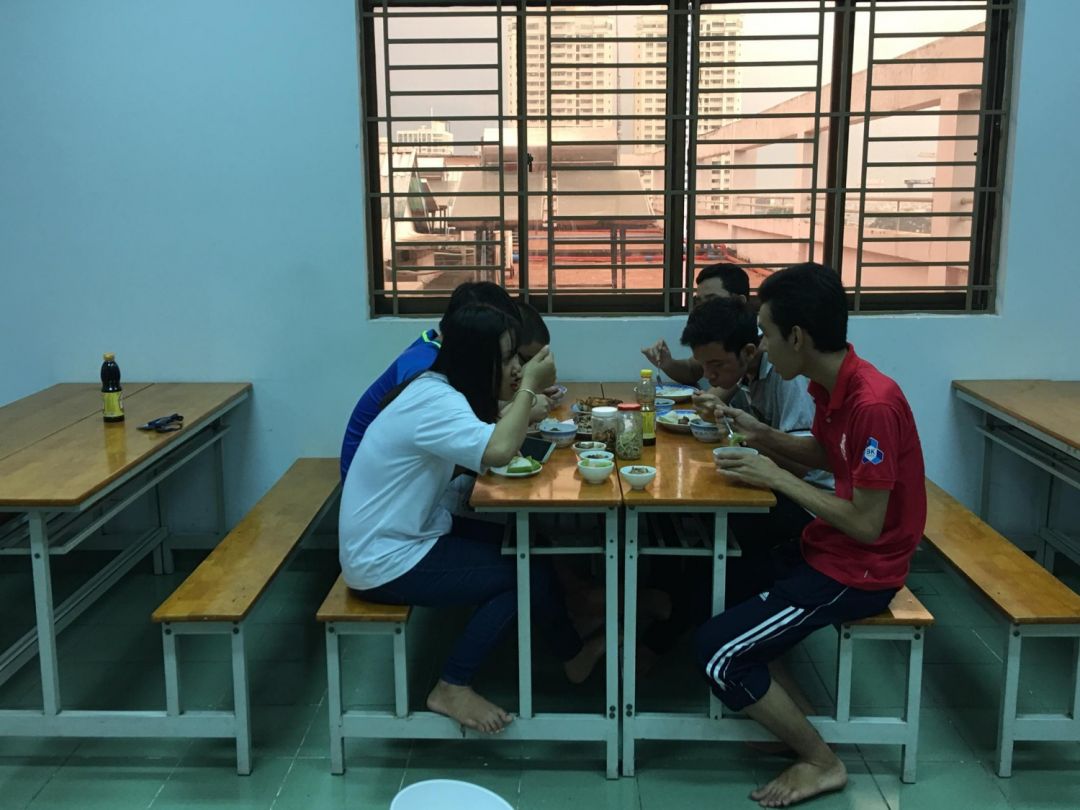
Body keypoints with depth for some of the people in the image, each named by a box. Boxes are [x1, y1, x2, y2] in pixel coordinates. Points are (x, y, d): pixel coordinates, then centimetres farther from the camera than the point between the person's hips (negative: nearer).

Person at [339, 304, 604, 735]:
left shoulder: (437, 389, 4)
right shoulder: (434, 401, -26)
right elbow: (497, 450, -41)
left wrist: (524, 394, -7)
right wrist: (528, 387, -27)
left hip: (405, 536, 9)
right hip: (387, 561, -9)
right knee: (526, 575, -6)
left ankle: (572, 654, 22)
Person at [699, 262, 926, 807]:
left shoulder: (873, 405, -28)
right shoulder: (828, 383, 0)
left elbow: (866, 524, -26)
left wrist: (778, 479, -19)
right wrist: (763, 436, 3)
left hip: (860, 571, -10)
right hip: (825, 548, 10)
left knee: (717, 651, -15)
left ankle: (821, 762, 4)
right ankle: (783, 715, 18)